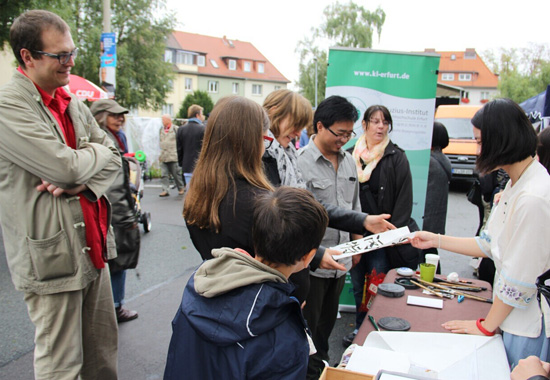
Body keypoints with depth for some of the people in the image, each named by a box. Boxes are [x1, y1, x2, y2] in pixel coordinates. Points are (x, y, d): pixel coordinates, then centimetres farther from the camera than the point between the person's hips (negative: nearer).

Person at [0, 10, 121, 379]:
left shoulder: (72, 103, 13)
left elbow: (113, 158, 10)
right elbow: (66, 166, -21)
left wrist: (83, 182, -11)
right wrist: (97, 151, 1)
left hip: (92, 247, 7)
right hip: (52, 256, -7)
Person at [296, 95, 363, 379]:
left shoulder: (348, 161, 7)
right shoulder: (301, 163, -17)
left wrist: (357, 243, 17)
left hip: (341, 260, 7)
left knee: (328, 322, 23)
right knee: (308, 326, 11)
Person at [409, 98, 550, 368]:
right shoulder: (514, 186, 5)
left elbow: (519, 278, -22)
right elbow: (490, 244, 12)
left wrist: (486, 326, -11)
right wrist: (436, 240, 12)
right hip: (514, 315, 9)